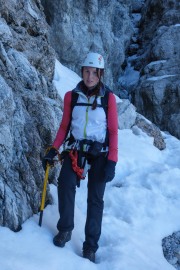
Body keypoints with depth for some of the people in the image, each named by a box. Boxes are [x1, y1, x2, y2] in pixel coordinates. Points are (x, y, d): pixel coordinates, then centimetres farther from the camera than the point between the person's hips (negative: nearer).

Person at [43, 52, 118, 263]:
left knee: (95, 198, -1)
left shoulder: (108, 97, -5)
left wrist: (112, 162, -11)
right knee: (64, 184, -22)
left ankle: (90, 247, 9)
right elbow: (64, 126, 9)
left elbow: (113, 131, -4)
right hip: (75, 149, 2)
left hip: (100, 152, -1)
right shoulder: (71, 96, 2)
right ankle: (65, 229, 0)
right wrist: (53, 149, -2)